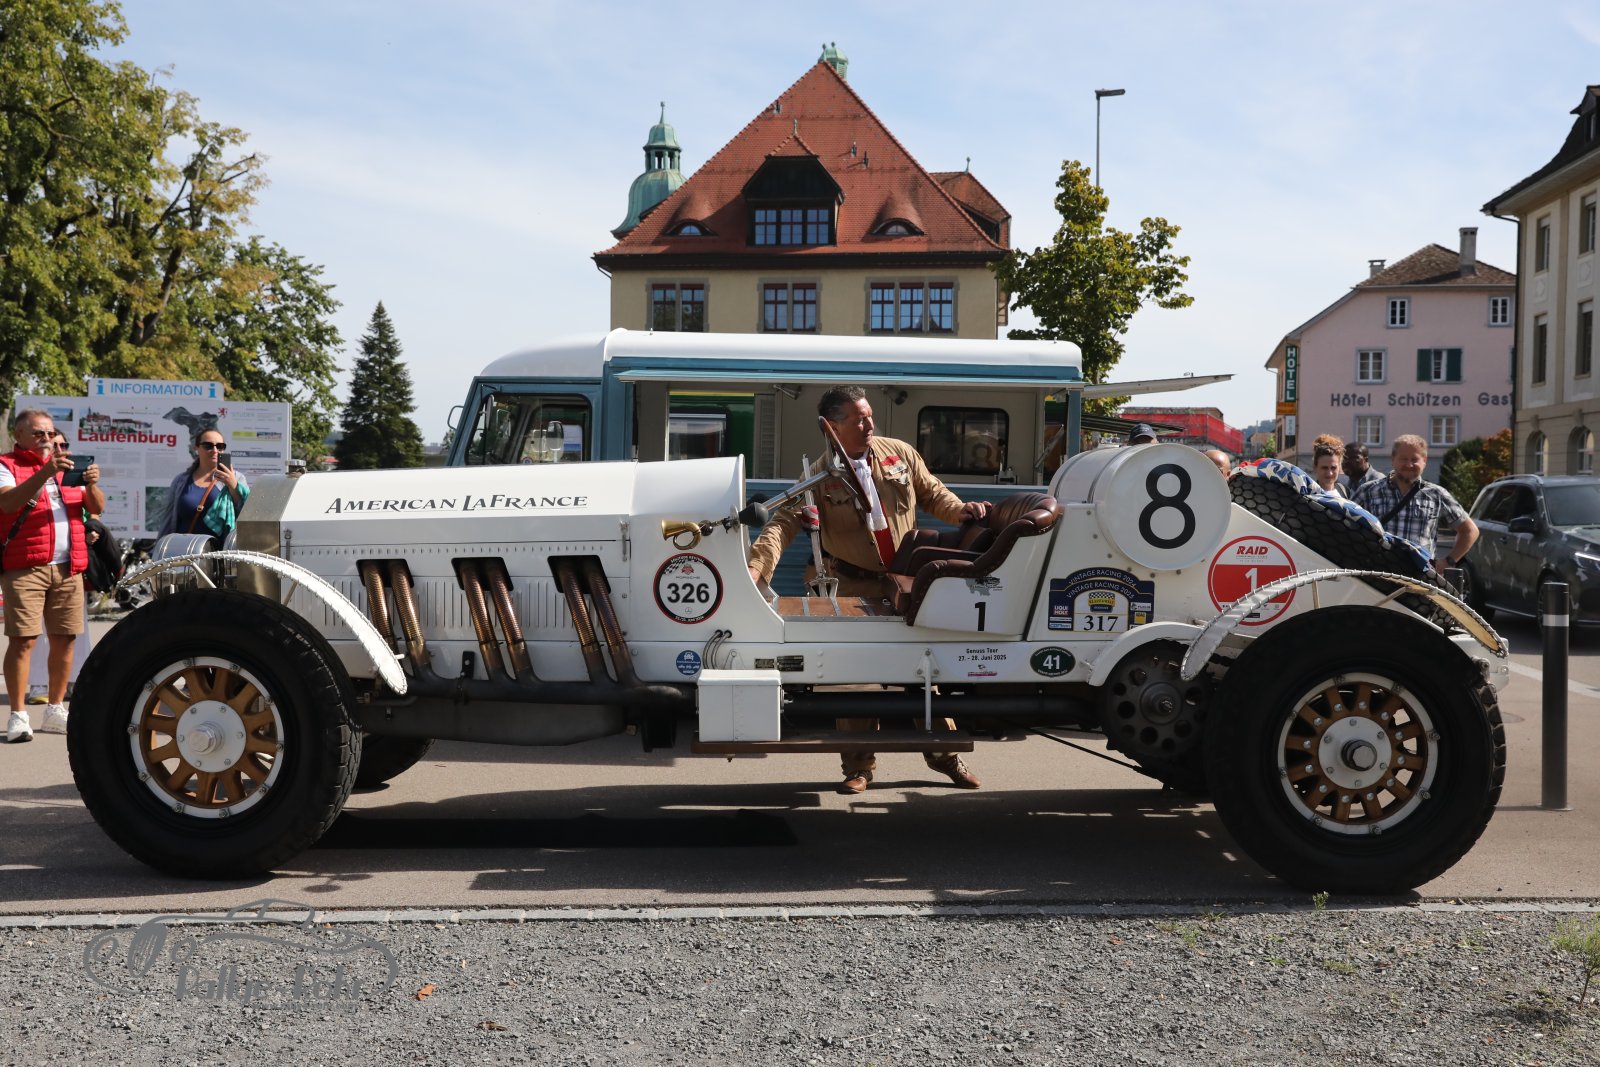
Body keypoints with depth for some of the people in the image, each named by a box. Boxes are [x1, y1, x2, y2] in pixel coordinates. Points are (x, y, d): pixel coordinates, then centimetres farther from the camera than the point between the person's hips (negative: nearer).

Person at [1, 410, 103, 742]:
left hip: (68, 567, 5)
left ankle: (55, 711, 16)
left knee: (64, 639, 6)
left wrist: (92, 484, -9)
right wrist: (45, 473, -28)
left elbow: (97, 507, 12)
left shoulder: (67, 466, 20)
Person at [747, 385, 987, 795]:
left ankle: (943, 753, 25)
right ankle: (858, 766, 15)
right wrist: (756, 569, -33)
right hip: (855, 587, -3)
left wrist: (960, 509, -8)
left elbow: (932, 493, 12)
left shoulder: (899, 453, 1)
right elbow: (784, 524, -19)